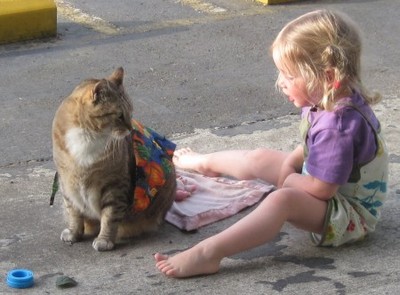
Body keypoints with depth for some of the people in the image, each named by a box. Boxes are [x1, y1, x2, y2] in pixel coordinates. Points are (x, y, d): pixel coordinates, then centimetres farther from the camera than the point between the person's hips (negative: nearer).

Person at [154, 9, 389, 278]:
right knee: (261, 159, 16)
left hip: (351, 214, -10)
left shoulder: (339, 125, -35)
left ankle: (207, 254, -50)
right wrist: (291, 162, -3)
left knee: (283, 200, -37)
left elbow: (321, 188, -33)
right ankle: (205, 163, 48)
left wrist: (286, 180, -15)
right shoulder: (329, 101, -4)